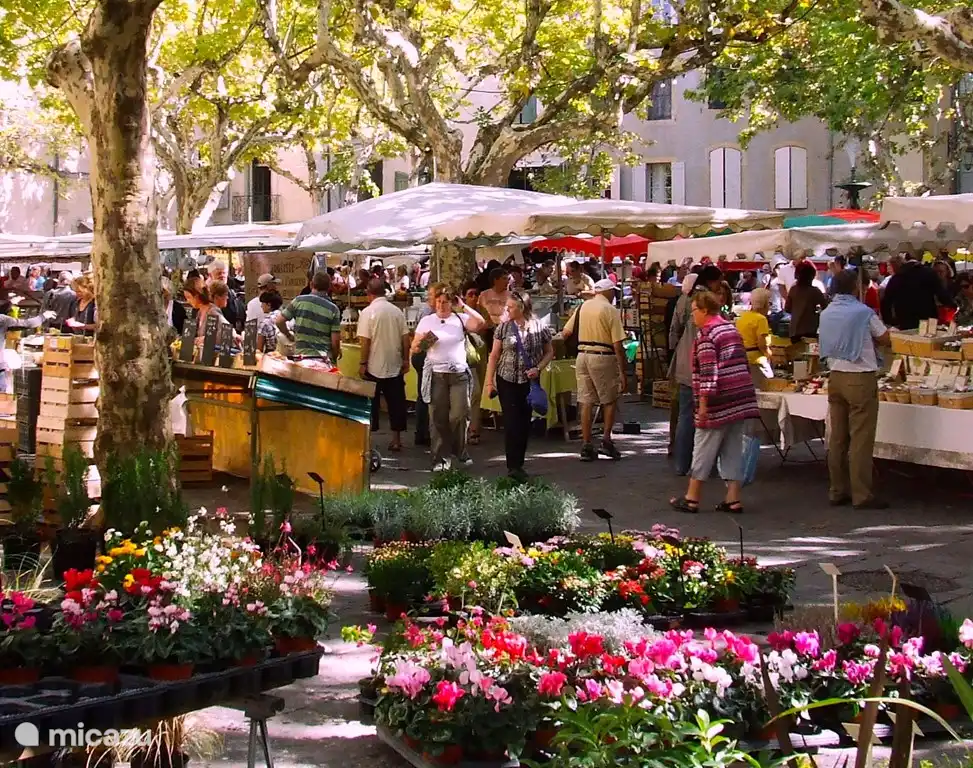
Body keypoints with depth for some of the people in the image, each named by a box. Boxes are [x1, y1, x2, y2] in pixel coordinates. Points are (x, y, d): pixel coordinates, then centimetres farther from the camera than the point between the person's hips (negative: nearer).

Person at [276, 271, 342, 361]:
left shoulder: (299, 301, 1)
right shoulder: (333, 309, -3)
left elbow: (279, 321, 3)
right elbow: (335, 341, -5)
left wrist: (289, 336, 20)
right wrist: (334, 358, 13)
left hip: (301, 355, 1)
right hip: (324, 358, -1)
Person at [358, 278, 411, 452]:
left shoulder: (368, 312, -10)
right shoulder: (397, 311, 1)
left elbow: (365, 341, -12)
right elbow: (405, 338, 3)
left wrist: (363, 363, -6)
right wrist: (405, 360, 11)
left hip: (374, 367, -3)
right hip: (395, 366, 3)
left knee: (371, 403, 6)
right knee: (395, 402, 8)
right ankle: (396, 440, 10)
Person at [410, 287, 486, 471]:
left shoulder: (460, 319, 6)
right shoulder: (427, 321, 8)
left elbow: (480, 324, -12)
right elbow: (414, 348, 8)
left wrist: (463, 307, -7)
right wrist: (422, 343, -15)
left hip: (459, 374, 0)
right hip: (436, 374, 0)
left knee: (460, 414, -5)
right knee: (438, 418, 0)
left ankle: (459, 450, 18)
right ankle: (441, 458, 6)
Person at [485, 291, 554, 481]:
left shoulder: (539, 328, -3)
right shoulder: (504, 327, -1)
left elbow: (549, 352, 8)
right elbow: (494, 355, 3)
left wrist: (538, 368, -9)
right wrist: (490, 382, -1)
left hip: (529, 381, 1)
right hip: (507, 380, -1)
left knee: (524, 423, 7)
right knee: (511, 422, -7)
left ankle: (518, 464, 18)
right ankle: (512, 466, -10)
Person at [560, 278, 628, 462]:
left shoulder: (582, 307, 7)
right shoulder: (611, 311, -8)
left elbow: (565, 333, 10)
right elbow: (618, 345, -12)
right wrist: (623, 372, -9)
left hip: (582, 355, 5)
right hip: (603, 357, -5)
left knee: (586, 402, 7)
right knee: (610, 400, 10)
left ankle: (586, 446, 7)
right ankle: (606, 440, 0)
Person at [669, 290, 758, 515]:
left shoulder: (706, 334, -12)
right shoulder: (731, 329, 15)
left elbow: (708, 372, -18)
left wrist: (703, 402, -17)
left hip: (720, 401, -8)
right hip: (741, 399, 8)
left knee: (704, 448, 1)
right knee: (733, 448, 8)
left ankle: (692, 498, 7)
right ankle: (733, 498, 6)